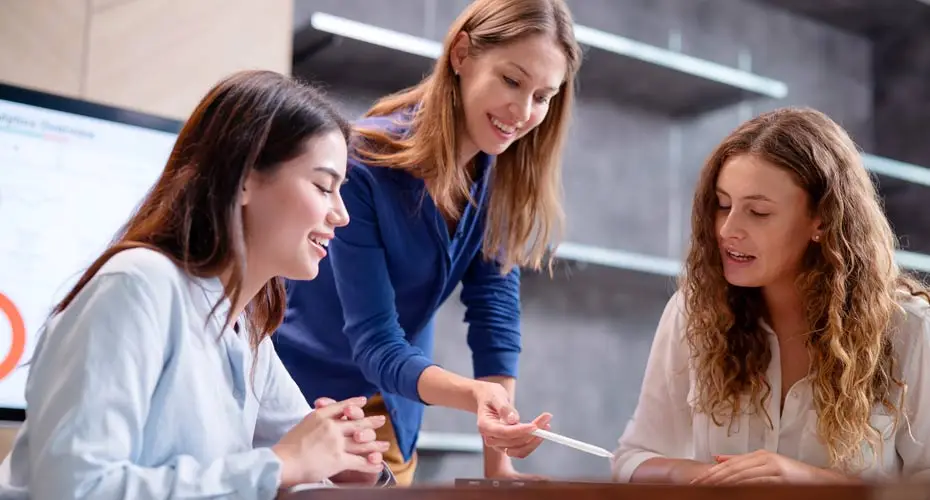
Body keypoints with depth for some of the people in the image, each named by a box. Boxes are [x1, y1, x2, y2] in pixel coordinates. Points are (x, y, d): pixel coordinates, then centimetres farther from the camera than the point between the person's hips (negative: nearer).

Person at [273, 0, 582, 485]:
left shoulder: (507, 174, -11)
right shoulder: (363, 163, -28)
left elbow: (494, 306, -13)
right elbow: (376, 343, -28)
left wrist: (498, 461, -19)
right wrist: (473, 393, -46)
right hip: (298, 390, -5)